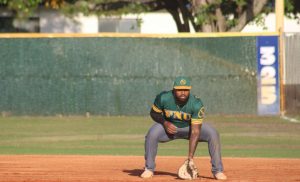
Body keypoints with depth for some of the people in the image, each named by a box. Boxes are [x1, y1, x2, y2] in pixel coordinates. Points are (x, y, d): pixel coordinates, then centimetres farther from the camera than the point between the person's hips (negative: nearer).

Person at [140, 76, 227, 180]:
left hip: (189, 127, 0)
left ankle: (217, 170, -11)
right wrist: (165, 123, -26)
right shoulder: (163, 98, -26)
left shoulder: (196, 104, -30)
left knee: (213, 134, -24)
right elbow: (154, 113, -5)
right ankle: (149, 169, -10)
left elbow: (195, 132, -32)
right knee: (152, 134, -30)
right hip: (169, 126, 0)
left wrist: (190, 156, -37)